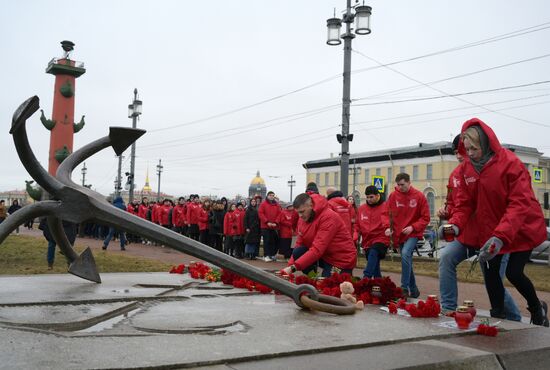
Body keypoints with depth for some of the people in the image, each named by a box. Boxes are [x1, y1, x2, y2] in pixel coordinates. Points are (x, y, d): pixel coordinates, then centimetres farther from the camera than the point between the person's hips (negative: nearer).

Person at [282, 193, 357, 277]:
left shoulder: (328, 217, -25)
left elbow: (317, 249, -32)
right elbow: (299, 245, 1)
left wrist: (293, 267, -38)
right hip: (324, 256, 7)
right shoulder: (303, 218, -2)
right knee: (297, 252, -14)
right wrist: (290, 266, -14)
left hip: (342, 260, -7)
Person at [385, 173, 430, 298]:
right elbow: (389, 214, 7)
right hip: (399, 234, 4)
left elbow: (425, 218, -5)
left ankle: (404, 288, -21)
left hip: (413, 233, -4)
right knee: (407, 262, 10)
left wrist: (413, 227, -17)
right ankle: (413, 290, 25)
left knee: (405, 254, -26)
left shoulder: (419, 196, -7)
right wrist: (388, 227, -9)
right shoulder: (393, 196, 1)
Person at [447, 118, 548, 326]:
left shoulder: (510, 163, -23)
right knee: (490, 272, 2)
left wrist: (501, 236, -40)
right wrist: (455, 224, -22)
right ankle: (498, 317, 20)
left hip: (522, 228, -5)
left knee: (514, 272, -6)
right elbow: (465, 202, -2)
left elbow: (520, 204, -29)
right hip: (490, 231, 5)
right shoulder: (467, 168, -5)